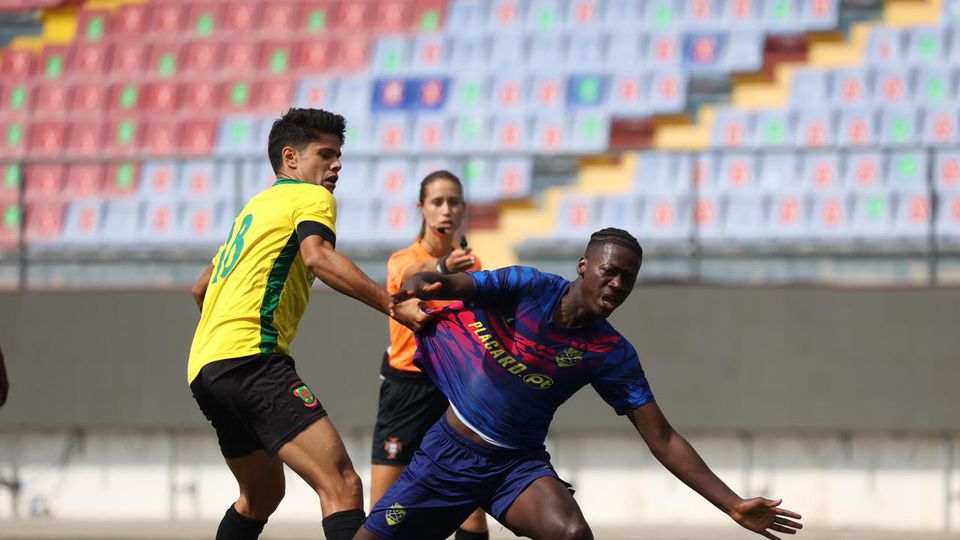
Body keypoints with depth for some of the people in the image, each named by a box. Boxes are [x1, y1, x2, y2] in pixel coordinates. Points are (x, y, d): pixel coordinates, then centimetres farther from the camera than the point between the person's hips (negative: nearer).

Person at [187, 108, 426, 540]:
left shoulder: (255, 206, 29)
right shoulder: (311, 197, 3)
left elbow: (201, 289, 38)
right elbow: (317, 257, -20)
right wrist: (394, 306, -26)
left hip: (204, 369, 10)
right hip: (250, 358, -10)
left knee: (261, 496, 27)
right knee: (341, 487, -21)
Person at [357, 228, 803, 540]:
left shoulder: (612, 354, -5)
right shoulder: (528, 288, -11)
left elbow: (662, 440, -3)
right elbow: (450, 287, -23)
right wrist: (419, 285, -49)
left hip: (519, 464, 0)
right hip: (449, 452, 0)